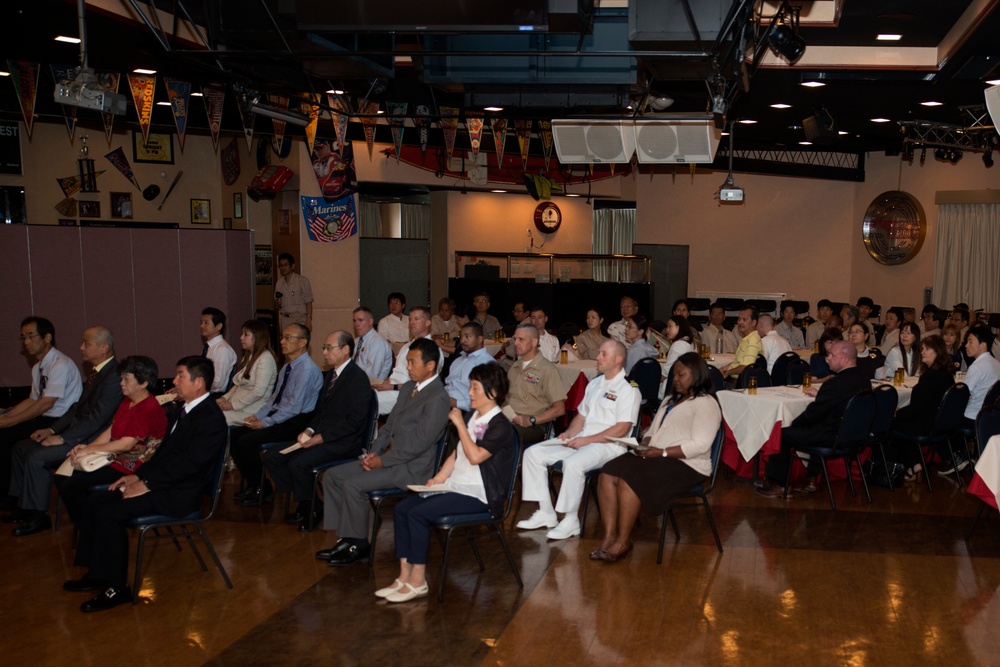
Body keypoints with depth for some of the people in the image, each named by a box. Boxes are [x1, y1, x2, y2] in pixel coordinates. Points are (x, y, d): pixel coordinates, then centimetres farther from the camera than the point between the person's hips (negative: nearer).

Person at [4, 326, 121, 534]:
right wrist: (52, 429, 9)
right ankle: (26, 506, 20)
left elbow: (98, 417, -25)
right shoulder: (96, 371, 12)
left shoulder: (114, 376, -21)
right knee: (22, 448, 11)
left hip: (93, 440, -11)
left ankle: (38, 516, -5)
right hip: (77, 431, 11)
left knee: (36, 458, -21)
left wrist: (62, 438, -20)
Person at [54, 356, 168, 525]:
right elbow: (111, 430, 14)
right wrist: (87, 446, -2)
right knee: (61, 477, 2)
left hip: (128, 467, -10)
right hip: (111, 457, 10)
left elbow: (126, 444, -24)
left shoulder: (150, 410, -20)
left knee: (70, 486, -15)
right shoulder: (127, 401, 13)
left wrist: (90, 450, -17)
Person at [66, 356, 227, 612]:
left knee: (109, 513, -21)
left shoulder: (211, 418, -17)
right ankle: (96, 574, 13)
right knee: (94, 503, 5)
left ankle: (117, 588, -9)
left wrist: (147, 484, -21)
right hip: (165, 483, 10)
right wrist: (138, 475, 6)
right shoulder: (185, 410, 14)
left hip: (179, 494, -10)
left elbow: (189, 463, -24)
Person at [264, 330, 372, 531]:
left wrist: (319, 438, -20)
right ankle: (303, 503, 7)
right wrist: (309, 430, 0)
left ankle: (311, 510, -5)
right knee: (272, 457, -1)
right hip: (320, 435, 9)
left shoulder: (358, 379, -13)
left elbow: (353, 422, -19)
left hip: (343, 443, -9)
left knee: (298, 463, -28)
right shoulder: (329, 375, 15)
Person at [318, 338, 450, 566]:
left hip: (411, 467, -10)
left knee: (353, 485, -23)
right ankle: (346, 538, 6)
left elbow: (418, 444, -21)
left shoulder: (438, 399, -18)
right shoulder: (408, 388, 13)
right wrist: (374, 452, 2)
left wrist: (383, 460, -15)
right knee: (333, 475, 2)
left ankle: (359, 545, -4)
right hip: (389, 457, 10)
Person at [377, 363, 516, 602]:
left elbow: (475, 456, -23)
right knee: (402, 508, -6)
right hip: (455, 487, 9)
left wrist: (459, 424, -17)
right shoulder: (472, 417, 16)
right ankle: (405, 576, -5)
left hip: (478, 495, -9)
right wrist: (440, 477, 5)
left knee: (417, 513, -23)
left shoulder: (500, 426, -11)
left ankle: (418, 581, -13)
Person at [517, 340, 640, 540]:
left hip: (608, 444, -9)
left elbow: (622, 429, -16)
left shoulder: (628, 389, -7)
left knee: (573, 463, -37)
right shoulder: (594, 384, 20)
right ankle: (546, 513, -3)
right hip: (581, 440, 9)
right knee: (533, 453, -4)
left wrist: (587, 440, -18)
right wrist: (569, 433, 2)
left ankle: (571, 521, -21)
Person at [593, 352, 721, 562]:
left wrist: (661, 452, -19)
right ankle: (609, 536, -19)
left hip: (685, 464, -8)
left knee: (628, 479, -30)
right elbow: (652, 431, 24)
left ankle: (623, 542, -17)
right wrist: (644, 444, 0)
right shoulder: (671, 400, 26)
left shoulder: (705, 403, -4)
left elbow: (700, 445, -15)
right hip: (654, 457, 8)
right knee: (608, 474, -17)